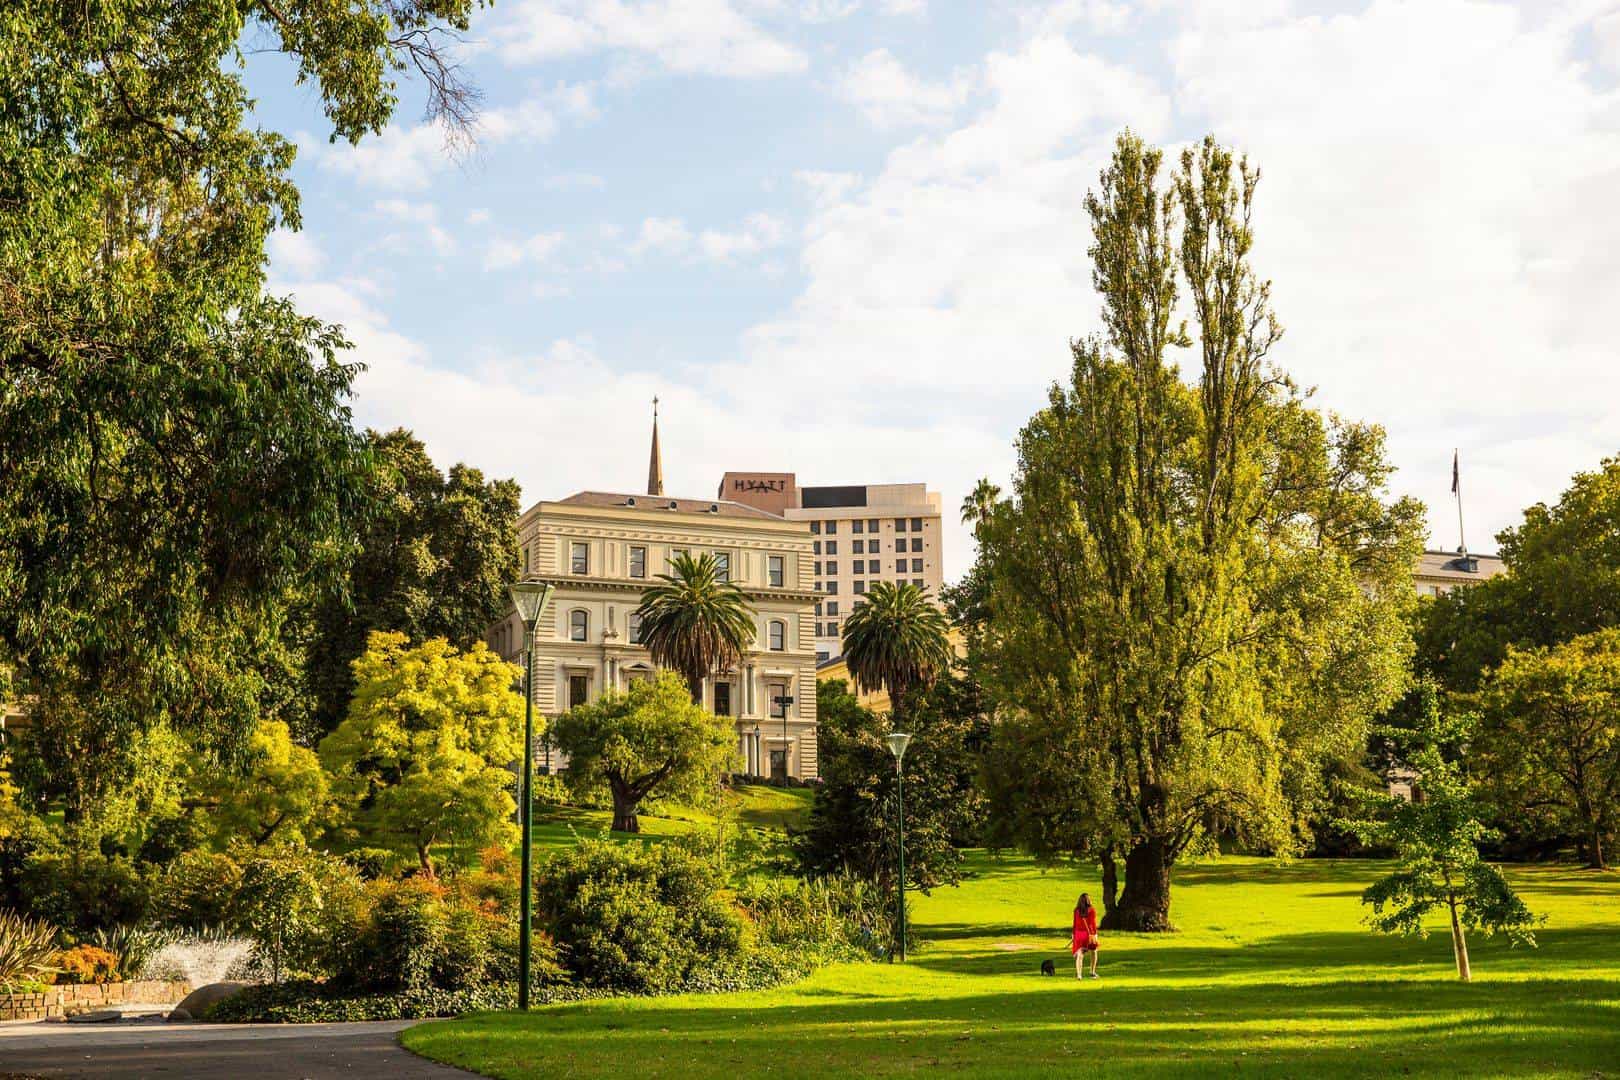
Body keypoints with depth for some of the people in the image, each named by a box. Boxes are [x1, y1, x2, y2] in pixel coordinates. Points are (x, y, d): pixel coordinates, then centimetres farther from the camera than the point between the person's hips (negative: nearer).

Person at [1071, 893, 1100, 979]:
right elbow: (1093, 923, -11)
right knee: (1093, 952, 21)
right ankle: (1092, 972, 27)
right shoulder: (1092, 910, -7)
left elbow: (1075, 924, 4)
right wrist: (1095, 934, -10)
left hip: (1079, 933, 2)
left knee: (1079, 954, -1)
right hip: (1090, 933, -2)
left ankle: (1078, 973, -20)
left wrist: (1074, 935, 11)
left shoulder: (1076, 910, 1)